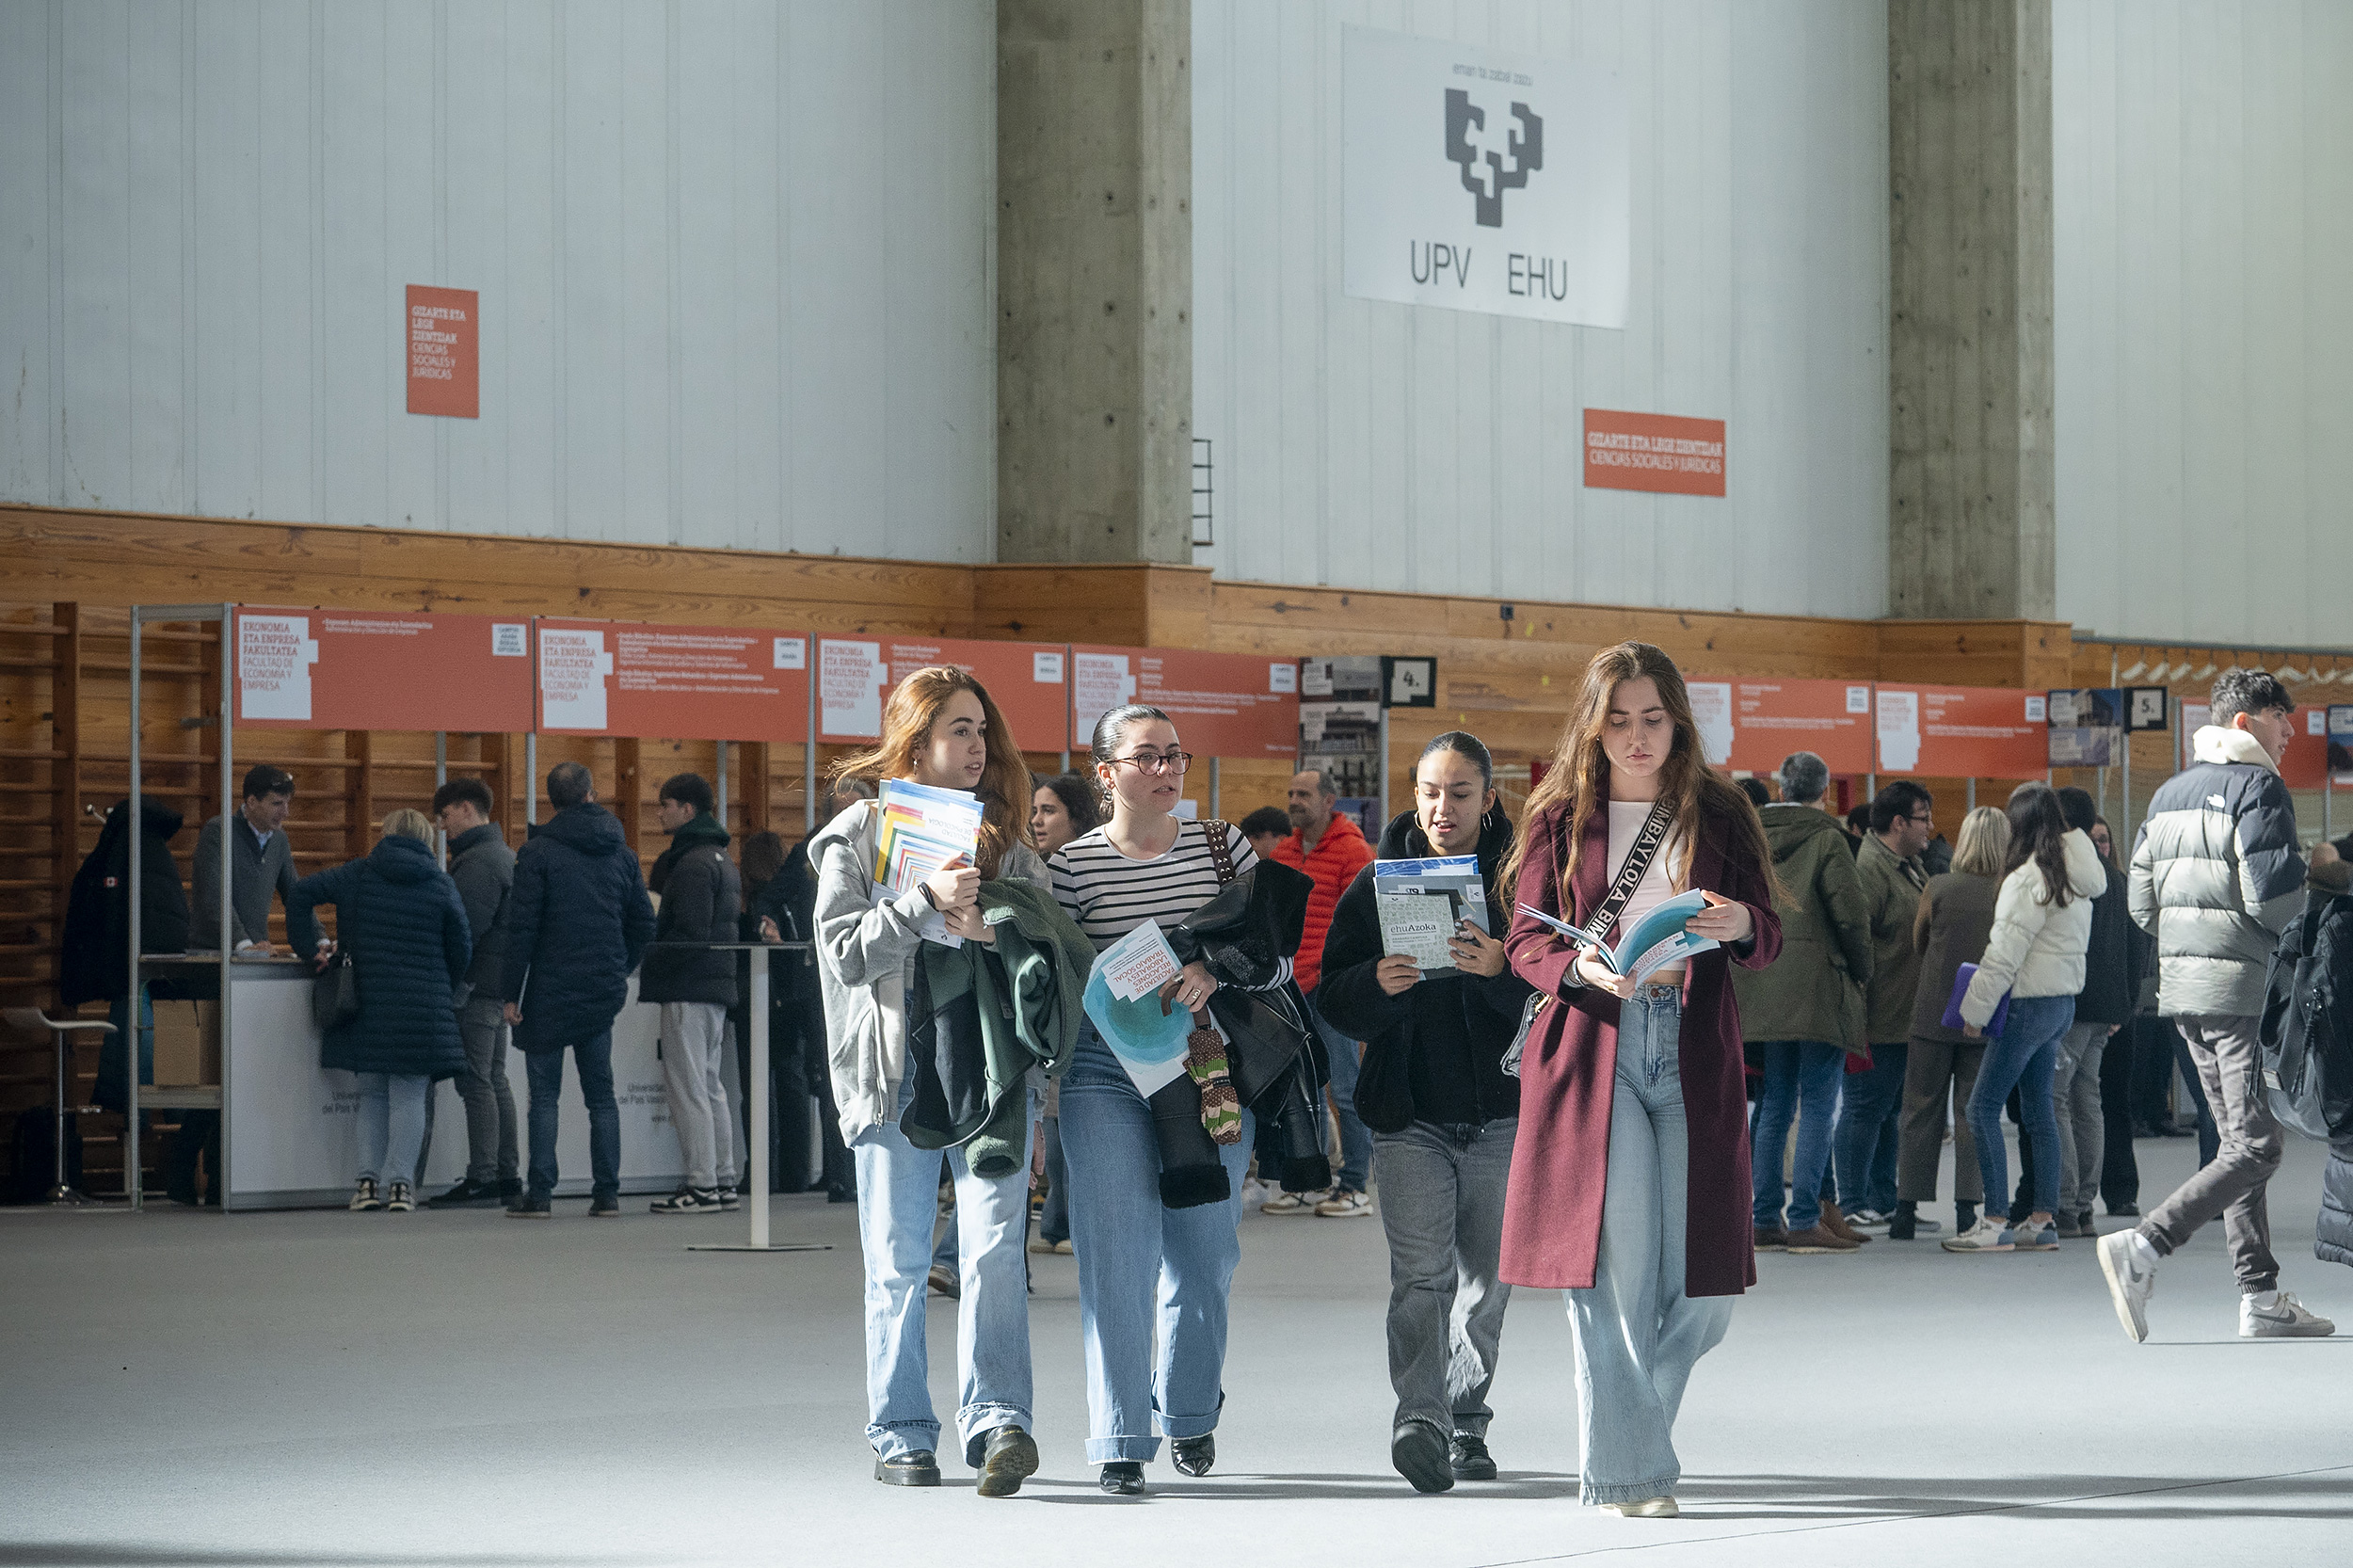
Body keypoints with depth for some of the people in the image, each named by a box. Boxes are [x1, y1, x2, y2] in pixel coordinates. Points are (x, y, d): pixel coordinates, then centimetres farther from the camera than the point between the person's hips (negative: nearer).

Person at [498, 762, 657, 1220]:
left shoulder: (539, 852, -7)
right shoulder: (621, 853, 8)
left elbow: (522, 925, -10)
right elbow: (643, 924, 10)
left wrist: (510, 992, -8)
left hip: (550, 992, -4)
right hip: (603, 992, 4)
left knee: (544, 1094, 0)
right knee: (601, 1093, 9)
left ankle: (539, 1194, -4)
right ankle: (606, 1194, 6)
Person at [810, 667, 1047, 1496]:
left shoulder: (1003, 835, 15)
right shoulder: (856, 835, 4)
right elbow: (844, 952, -7)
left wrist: (995, 929, -10)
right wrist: (928, 900, -19)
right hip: (897, 1069, -2)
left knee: (994, 1248, -11)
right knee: (898, 1261, 2)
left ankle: (998, 1421, -17)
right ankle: (901, 1436, 9)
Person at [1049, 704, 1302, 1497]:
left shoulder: (1223, 845, 5)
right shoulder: (1072, 865, -2)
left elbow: (1279, 959, 0)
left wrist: (1217, 970, -18)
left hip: (1210, 1070, 3)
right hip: (1106, 1073, -2)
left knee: (1203, 1252, 9)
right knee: (1119, 1253, -8)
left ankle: (1189, 1412, 31)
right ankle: (1121, 1440, -3)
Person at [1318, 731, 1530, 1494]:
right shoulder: (1378, 882, 6)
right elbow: (1335, 994, 4)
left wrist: (1502, 970, -27)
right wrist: (1378, 984, -18)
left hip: (1502, 1111, 1)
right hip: (1410, 1112, 0)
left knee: (1485, 1277, 8)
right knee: (1420, 1272, -13)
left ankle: (1466, 1423, 20)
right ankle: (1419, 1419, -22)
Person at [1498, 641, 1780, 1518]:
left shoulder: (1719, 817, 11)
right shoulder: (1561, 820, 9)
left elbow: (1769, 942, 6)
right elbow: (1525, 942, 4)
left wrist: (1740, 925, -18)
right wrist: (1585, 970, -17)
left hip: (1693, 1053, 2)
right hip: (1590, 1049, -2)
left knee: (1703, 1290, -1)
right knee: (1616, 1272, -8)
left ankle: (1628, 1428, 23)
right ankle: (1626, 1472, 0)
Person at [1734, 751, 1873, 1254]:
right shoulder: (1826, 840, -7)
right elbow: (1850, 911, -12)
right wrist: (1860, 969, 2)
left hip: (1762, 984, 6)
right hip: (1817, 986, -6)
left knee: (1776, 1104, 12)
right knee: (1818, 1105, -3)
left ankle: (1765, 1219, 10)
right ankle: (1806, 1220, -8)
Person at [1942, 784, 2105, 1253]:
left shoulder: (2029, 878, -16)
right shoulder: (2074, 877, 11)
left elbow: (2005, 954, -17)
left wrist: (1975, 1009, -9)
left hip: (2030, 1003, -9)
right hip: (2064, 999, 9)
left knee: (1984, 1106, -6)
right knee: (2038, 1109, 12)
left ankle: (1995, 1223, -10)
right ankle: (2041, 1221, 10)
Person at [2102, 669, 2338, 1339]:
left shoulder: (2169, 793, 17)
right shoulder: (2258, 786, -9)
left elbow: (2141, 904, 16)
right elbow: (2270, 898, -17)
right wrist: (2315, 865, 2)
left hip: (2179, 982, 9)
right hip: (2243, 986, -9)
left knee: (2237, 1137, 13)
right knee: (2255, 1146, -8)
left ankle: (2260, 1296, 11)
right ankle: (2144, 1247, -22)